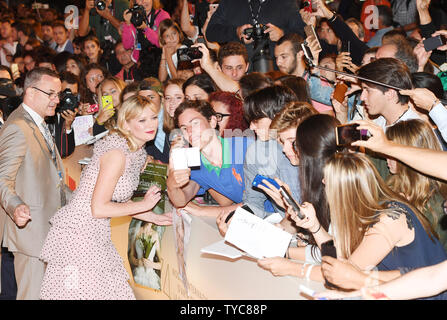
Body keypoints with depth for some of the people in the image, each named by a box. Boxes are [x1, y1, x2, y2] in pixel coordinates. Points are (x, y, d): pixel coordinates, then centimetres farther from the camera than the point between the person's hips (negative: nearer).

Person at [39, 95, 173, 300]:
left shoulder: (136, 152, 10)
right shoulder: (117, 153, -19)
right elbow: (98, 208, -19)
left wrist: (154, 218, 13)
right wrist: (144, 205, -10)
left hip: (96, 236, 9)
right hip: (78, 234, -9)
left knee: (110, 291, 10)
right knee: (84, 293, -3)